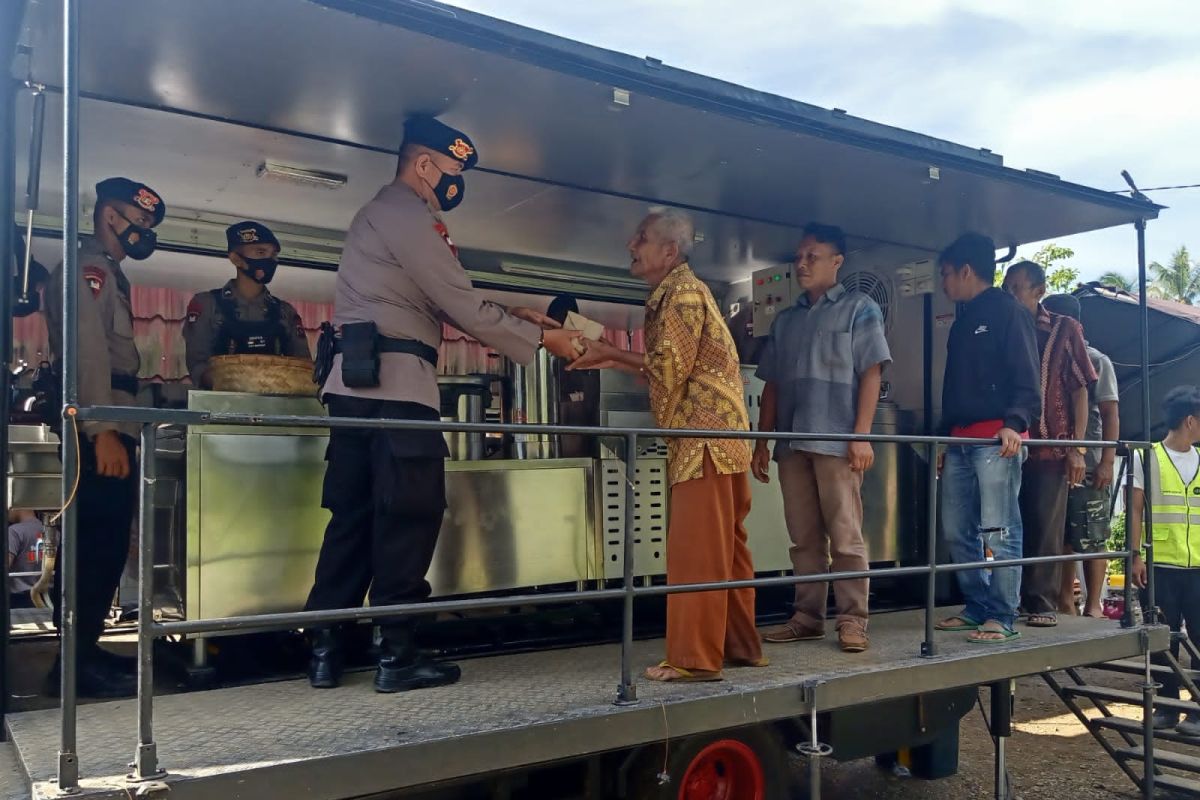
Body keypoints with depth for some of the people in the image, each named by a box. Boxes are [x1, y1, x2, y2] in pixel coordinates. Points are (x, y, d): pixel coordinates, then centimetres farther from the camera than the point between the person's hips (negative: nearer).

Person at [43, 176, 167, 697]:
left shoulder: (108, 275, 23)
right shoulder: (88, 268, -7)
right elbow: (87, 352, -18)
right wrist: (103, 431, -24)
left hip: (111, 429, 10)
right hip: (97, 432, -10)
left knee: (102, 543, 12)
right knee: (96, 544, -9)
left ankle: (83, 649, 19)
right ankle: (77, 661, -5)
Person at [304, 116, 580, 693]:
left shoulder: (381, 213, 25)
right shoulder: (408, 216, -7)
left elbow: (436, 302, 24)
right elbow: (461, 306, -10)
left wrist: (509, 316, 16)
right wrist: (541, 337, -2)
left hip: (356, 382, 10)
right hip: (395, 383, -10)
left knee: (354, 513, 10)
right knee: (409, 514, -4)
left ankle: (326, 651, 13)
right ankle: (397, 655, 1)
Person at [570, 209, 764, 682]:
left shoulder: (682, 292, -11)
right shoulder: (675, 292, 19)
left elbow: (671, 370, -15)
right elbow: (666, 365, 19)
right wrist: (611, 357, 19)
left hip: (705, 436, -10)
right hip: (716, 435, 10)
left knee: (695, 549, -8)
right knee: (724, 546, 13)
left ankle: (695, 658, -4)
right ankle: (740, 646, 20)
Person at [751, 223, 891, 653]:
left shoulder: (859, 309, 6)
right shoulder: (785, 320, 20)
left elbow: (871, 374, -3)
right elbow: (772, 385, 19)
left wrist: (861, 435, -12)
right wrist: (762, 442, 13)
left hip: (836, 442, -5)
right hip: (792, 443, 5)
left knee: (845, 536, -4)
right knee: (804, 538, 8)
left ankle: (852, 620, 2)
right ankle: (807, 616, 14)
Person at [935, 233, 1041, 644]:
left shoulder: (1007, 311, -2)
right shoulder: (962, 323, 23)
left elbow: (1028, 379, -10)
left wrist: (1015, 423, -24)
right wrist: (944, 438, 23)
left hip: (997, 438, -9)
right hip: (960, 441, 9)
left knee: (998, 531, -8)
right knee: (957, 530, 8)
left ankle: (1003, 617, -3)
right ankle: (978, 608, 16)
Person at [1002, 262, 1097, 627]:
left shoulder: (1064, 329, 4)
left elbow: (1080, 389, 1)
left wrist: (1077, 448, -7)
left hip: (1051, 446, -3)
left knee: (1045, 528, -3)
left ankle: (1043, 603, 4)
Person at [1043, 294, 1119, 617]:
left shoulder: (1096, 361, 1)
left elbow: (1110, 414, -4)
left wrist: (1107, 461, -13)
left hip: (1088, 466, -4)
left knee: (1091, 539, 0)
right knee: (1061, 537, 8)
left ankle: (1093, 605, 6)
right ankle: (1065, 602, 16)